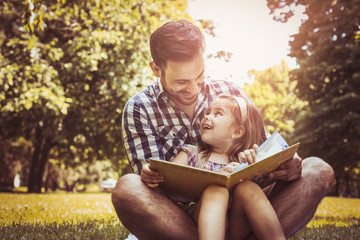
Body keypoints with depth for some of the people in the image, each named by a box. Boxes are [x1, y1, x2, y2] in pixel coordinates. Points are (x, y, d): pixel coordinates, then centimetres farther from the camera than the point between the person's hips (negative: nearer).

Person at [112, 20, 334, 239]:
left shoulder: (230, 92, 6)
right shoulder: (139, 109, 0)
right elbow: (154, 183, -4)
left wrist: (286, 165, -17)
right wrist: (151, 175, -30)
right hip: (182, 220, -2)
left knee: (318, 170, -14)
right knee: (127, 189, -34)